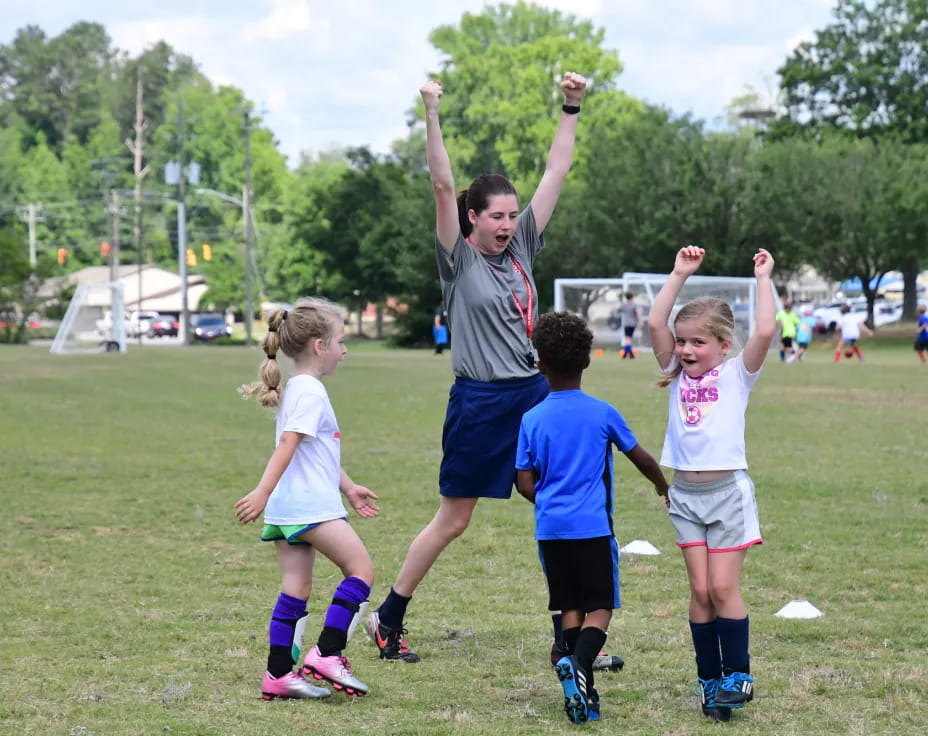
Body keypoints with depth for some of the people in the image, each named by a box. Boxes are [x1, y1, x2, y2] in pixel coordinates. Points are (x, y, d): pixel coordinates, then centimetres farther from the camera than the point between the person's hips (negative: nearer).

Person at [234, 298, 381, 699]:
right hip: (309, 505, -10)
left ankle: (279, 674, 5)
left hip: (287, 510, 10)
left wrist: (349, 488, 31)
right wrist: (263, 493, -27)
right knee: (361, 569, -5)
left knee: (295, 588, 8)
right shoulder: (310, 391, -11)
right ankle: (326, 653, -9)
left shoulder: (298, 388, 21)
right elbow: (287, 445, -20)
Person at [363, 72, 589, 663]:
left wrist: (572, 109, 3)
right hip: (479, 402, -5)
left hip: (534, 396, 5)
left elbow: (555, 175, 7)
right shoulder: (459, 259, -5)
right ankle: (388, 619, 20)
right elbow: (443, 186, -16)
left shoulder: (522, 249, 8)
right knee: (453, 520, 4)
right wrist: (432, 117, -25)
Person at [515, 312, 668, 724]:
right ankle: (579, 662, -26)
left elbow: (526, 484, 1)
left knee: (570, 607, 11)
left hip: (550, 529, 2)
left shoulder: (532, 419, 0)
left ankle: (582, 690, 4)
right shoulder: (603, 413, -2)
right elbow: (640, 458, 9)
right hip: (593, 527, -2)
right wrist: (664, 487, 28)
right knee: (600, 608, 0)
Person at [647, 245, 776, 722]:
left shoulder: (736, 375, -3)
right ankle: (709, 679, 12)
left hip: (727, 490, -4)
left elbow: (765, 332, -18)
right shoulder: (677, 374, 7)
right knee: (700, 590, 5)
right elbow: (656, 324, -3)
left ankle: (738, 675, 7)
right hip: (685, 494, 4)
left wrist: (763, 279, -10)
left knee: (723, 587, -5)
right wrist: (679, 275, -3)